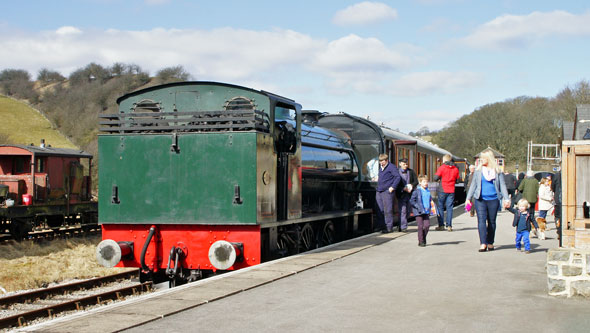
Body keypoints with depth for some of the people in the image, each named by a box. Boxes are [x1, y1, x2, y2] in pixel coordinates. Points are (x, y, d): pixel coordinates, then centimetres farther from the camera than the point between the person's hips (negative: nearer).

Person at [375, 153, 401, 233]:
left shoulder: (391, 167, -6)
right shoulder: (381, 168, 19)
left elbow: (398, 177, -12)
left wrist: (392, 187, -17)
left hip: (387, 191, -8)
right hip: (379, 191, 8)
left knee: (387, 210, -5)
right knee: (379, 210, 7)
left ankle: (389, 227, -1)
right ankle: (381, 226, 15)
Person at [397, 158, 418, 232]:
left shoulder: (411, 171, 10)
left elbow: (416, 181, 11)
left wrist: (411, 185, -11)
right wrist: (403, 188, -17)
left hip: (410, 194, 4)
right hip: (401, 194, -4)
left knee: (408, 211, 8)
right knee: (402, 211, -9)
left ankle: (402, 225, 24)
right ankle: (403, 227, -6)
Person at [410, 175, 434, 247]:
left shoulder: (428, 192, 11)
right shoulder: (417, 191, -7)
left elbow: (430, 200, 26)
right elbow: (411, 201, -10)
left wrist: (429, 208, 12)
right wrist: (418, 207, -16)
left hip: (426, 212, 5)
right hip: (419, 212, -5)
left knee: (427, 225, -6)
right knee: (420, 226, -3)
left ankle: (423, 238, 18)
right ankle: (421, 241, 7)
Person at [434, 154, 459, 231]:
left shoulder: (441, 168, -6)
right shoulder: (455, 169, 6)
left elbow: (436, 178, -9)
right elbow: (457, 179, 11)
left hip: (442, 190, -3)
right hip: (451, 191, 3)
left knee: (440, 207, 5)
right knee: (449, 208, 4)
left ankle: (441, 225, 2)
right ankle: (449, 225, -1)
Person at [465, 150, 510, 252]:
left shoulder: (497, 171, 6)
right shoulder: (478, 170, 8)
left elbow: (502, 185, 6)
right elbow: (473, 185, 12)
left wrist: (506, 199, -3)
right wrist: (468, 198, 8)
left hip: (493, 199, 0)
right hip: (480, 199, 0)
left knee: (492, 221, 6)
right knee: (481, 220, -11)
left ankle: (490, 243, 18)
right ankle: (483, 244, -15)